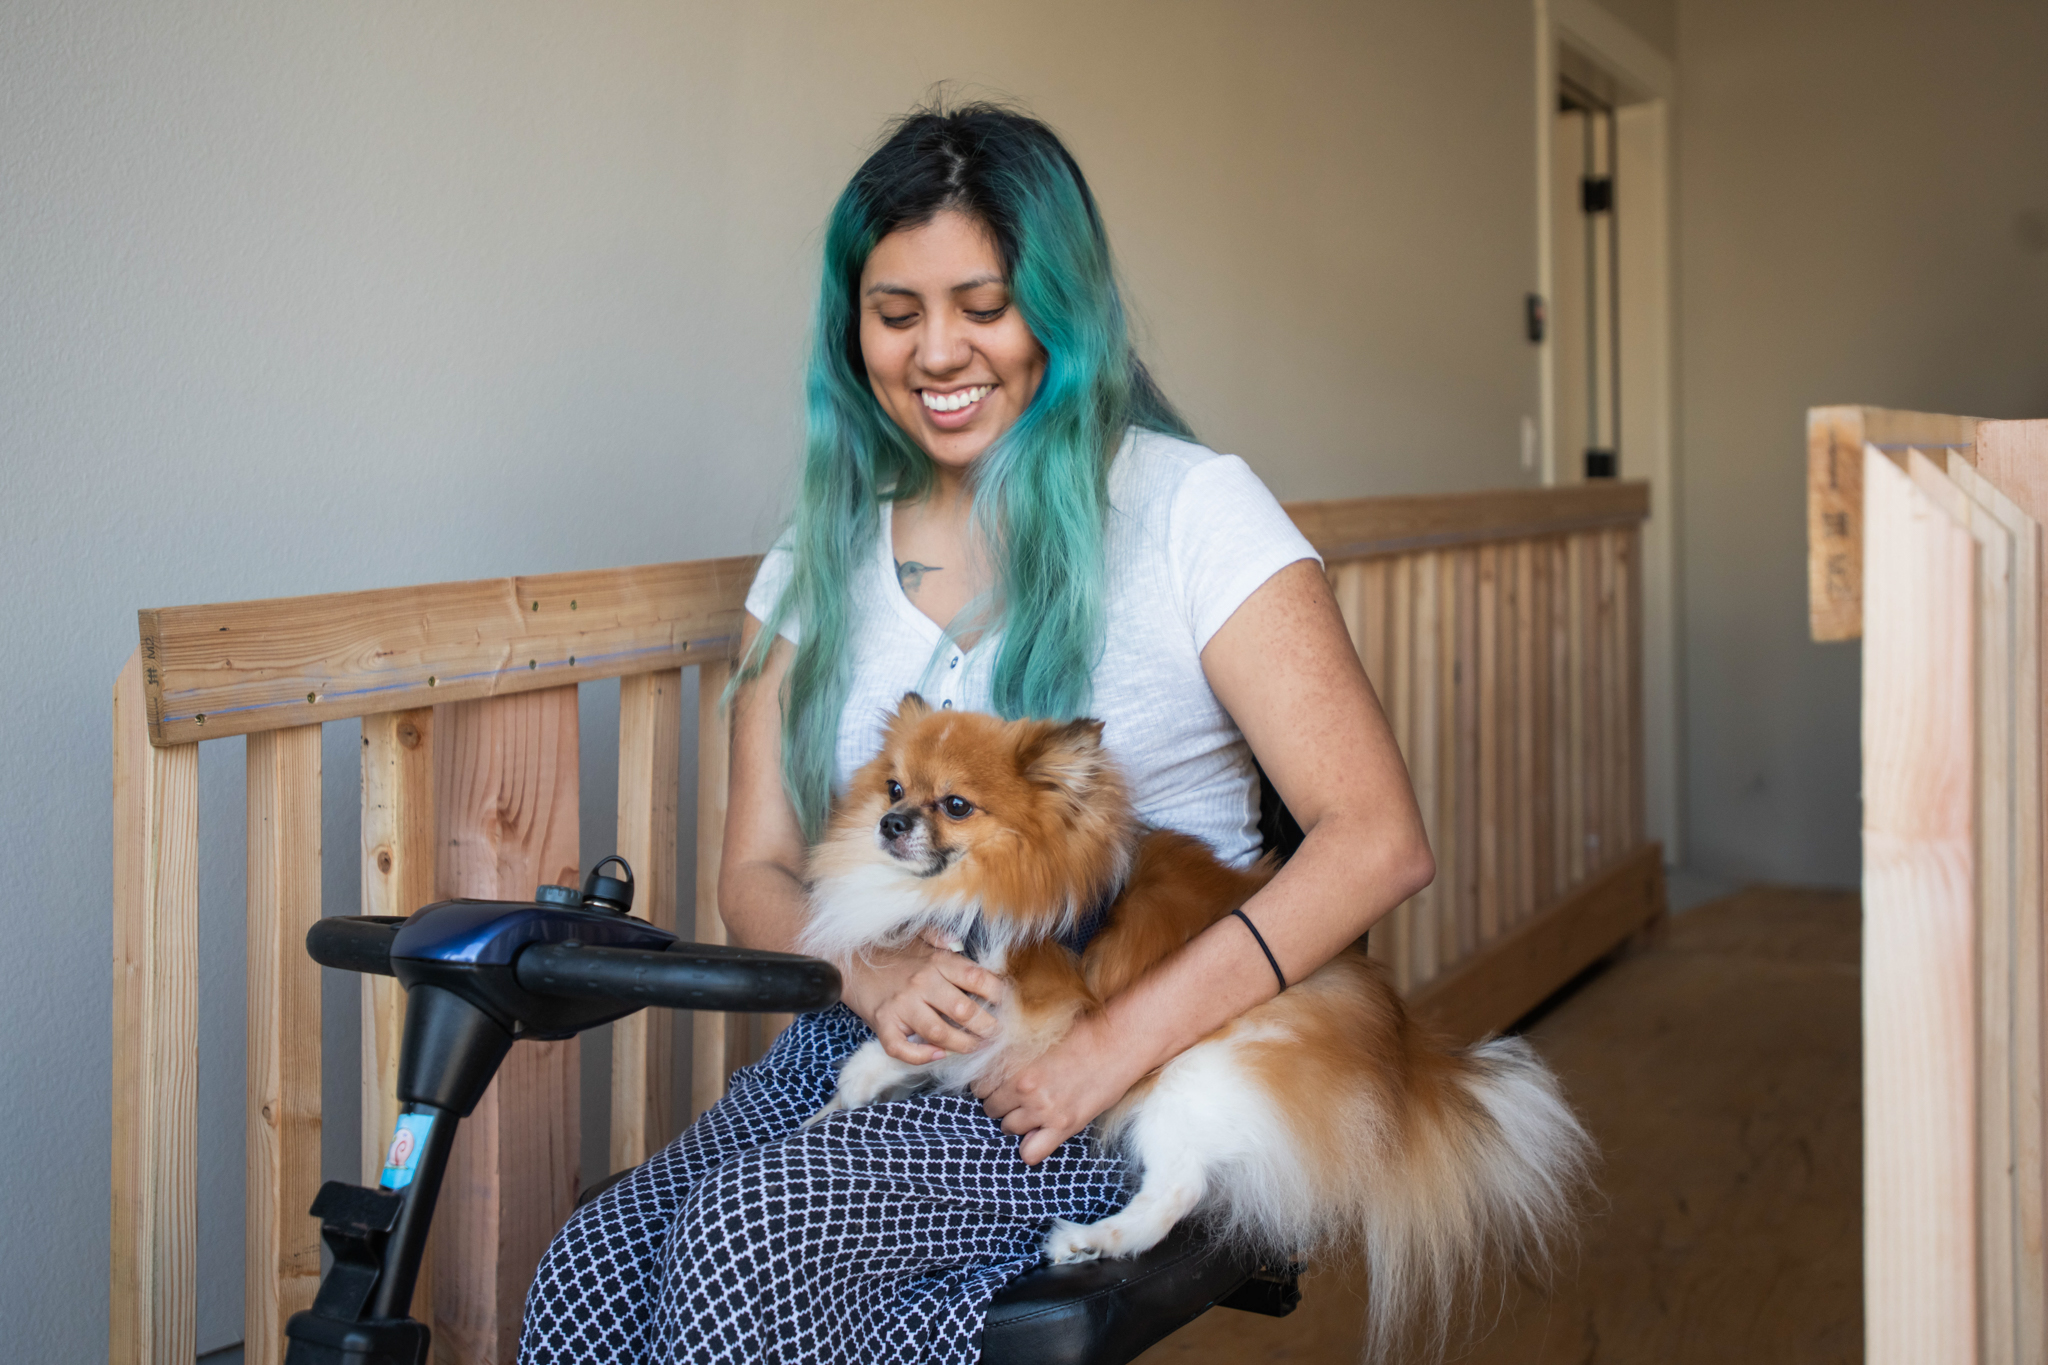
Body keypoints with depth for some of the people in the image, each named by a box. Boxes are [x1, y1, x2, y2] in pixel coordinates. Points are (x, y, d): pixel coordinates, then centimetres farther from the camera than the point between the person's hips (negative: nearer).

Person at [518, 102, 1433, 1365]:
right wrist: (877, 974, -12)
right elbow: (758, 874, 11)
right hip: (867, 1044, 5)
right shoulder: (824, 554, 12)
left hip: (1140, 1082, -4)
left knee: (752, 1233, -29)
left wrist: (1120, 1040, -20)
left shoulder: (1187, 509, -4)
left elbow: (1379, 841, -11)